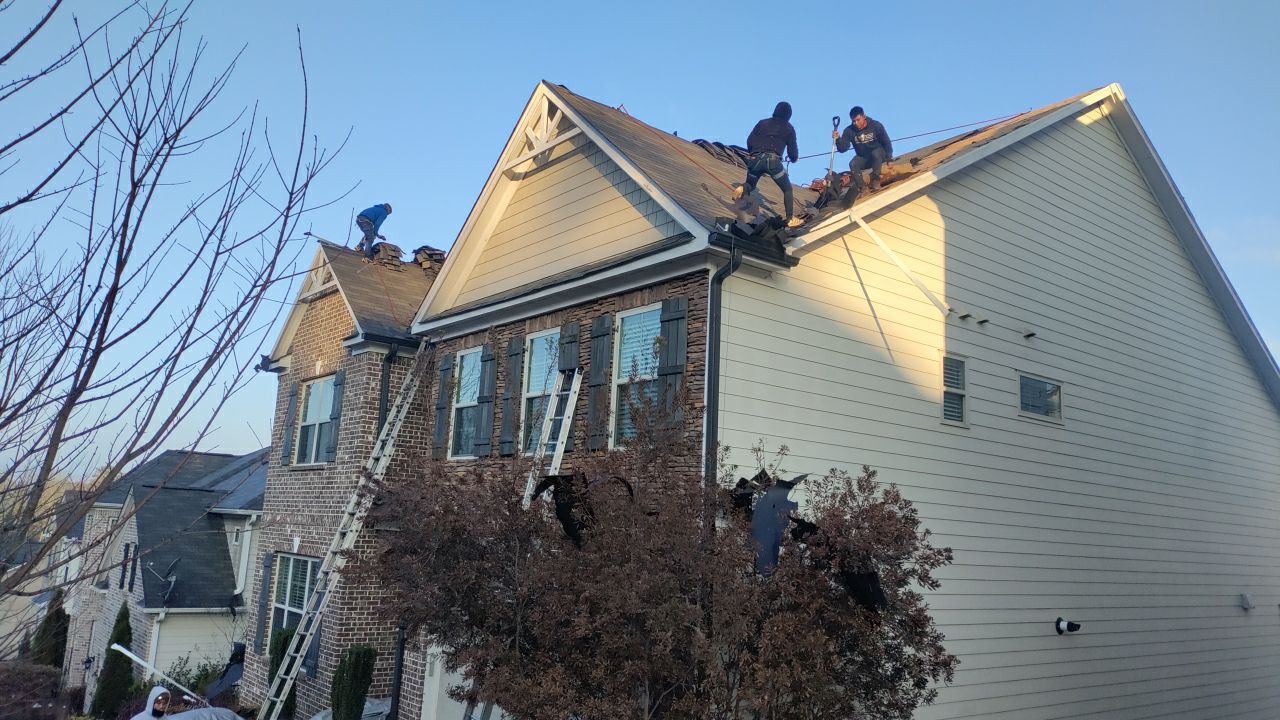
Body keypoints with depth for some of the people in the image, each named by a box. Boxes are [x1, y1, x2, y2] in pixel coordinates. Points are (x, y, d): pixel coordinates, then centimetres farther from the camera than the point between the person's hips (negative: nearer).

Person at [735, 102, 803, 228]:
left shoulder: (762, 123, 20)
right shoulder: (789, 128, 15)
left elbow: (749, 141, 12)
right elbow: (792, 150, 15)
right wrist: (793, 158, 37)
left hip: (755, 160, 2)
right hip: (773, 160, -2)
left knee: (750, 185, 25)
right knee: (787, 189, 14)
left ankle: (742, 189, -10)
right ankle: (790, 219, 7)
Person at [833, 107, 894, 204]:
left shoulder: (876, 125, -16)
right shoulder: (849, 131, -13)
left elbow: (886, 142, -8)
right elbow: (842, 149, -19)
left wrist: (889, 159, -10)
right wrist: (838, 139, -39)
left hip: (879, 155, -2)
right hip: (863, 158, 2)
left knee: (875, 153, -36)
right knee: (853, 164, -29)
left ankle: (876, 180, -20)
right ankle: (858, 188, -22)